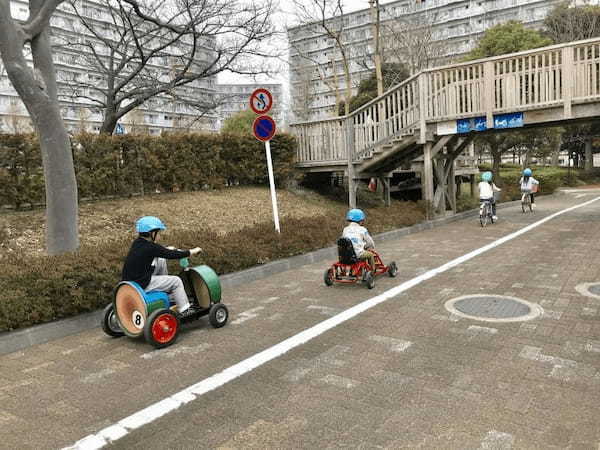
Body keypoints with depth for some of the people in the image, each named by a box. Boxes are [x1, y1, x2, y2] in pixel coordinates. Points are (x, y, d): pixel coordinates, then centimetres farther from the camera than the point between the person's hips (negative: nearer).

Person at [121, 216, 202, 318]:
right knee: (176, 281, 1)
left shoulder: (137, 243, 5)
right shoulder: (151, 247, -19)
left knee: (161, 260, 19)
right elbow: (172, 255, -15)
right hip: (141, 286, -9)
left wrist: (167, 249, 25)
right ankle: (184, 310, 10)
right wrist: (192, 251, -6)